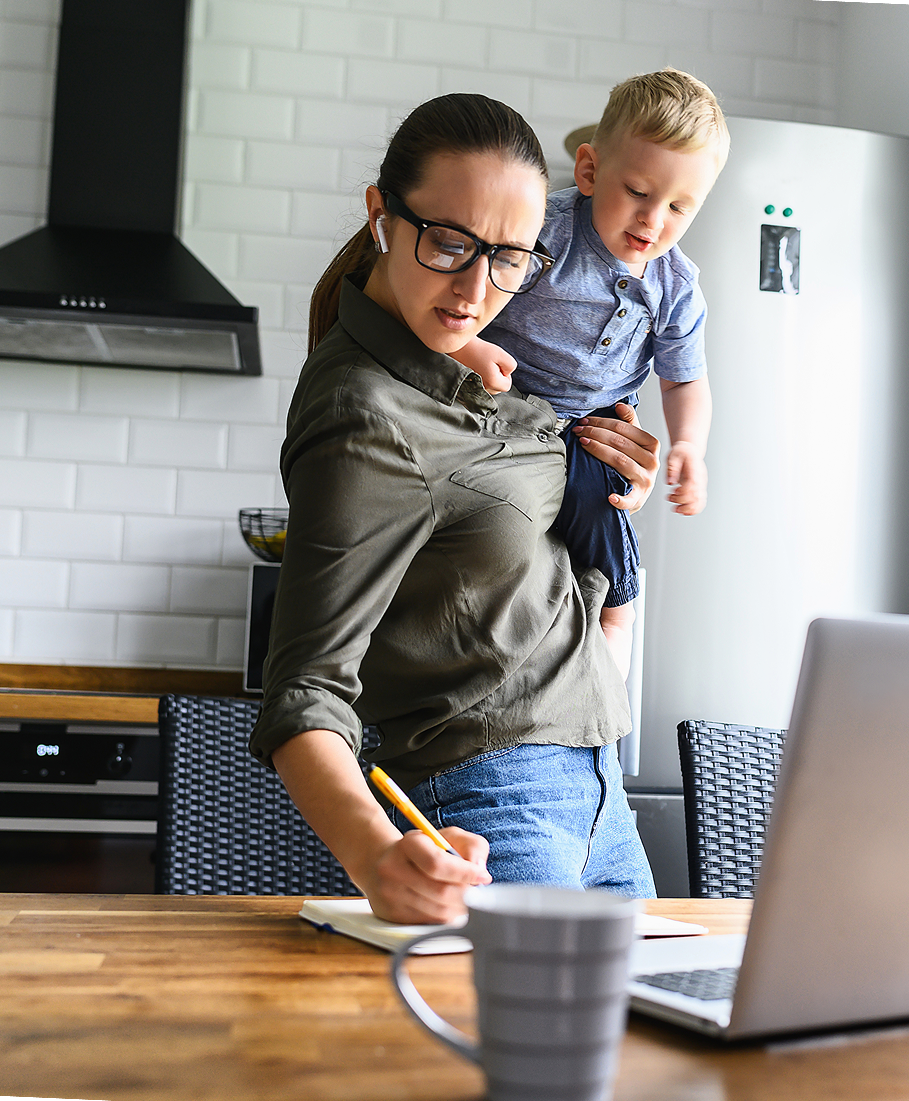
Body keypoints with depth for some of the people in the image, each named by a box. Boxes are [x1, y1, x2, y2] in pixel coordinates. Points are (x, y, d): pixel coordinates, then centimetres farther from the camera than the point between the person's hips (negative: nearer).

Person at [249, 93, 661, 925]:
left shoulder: (468, 357, 4)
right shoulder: (367, 425, -23)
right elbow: (306, 694, -25)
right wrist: (376, 855, -43)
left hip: (594, 784, 9)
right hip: (486, 807, -9)